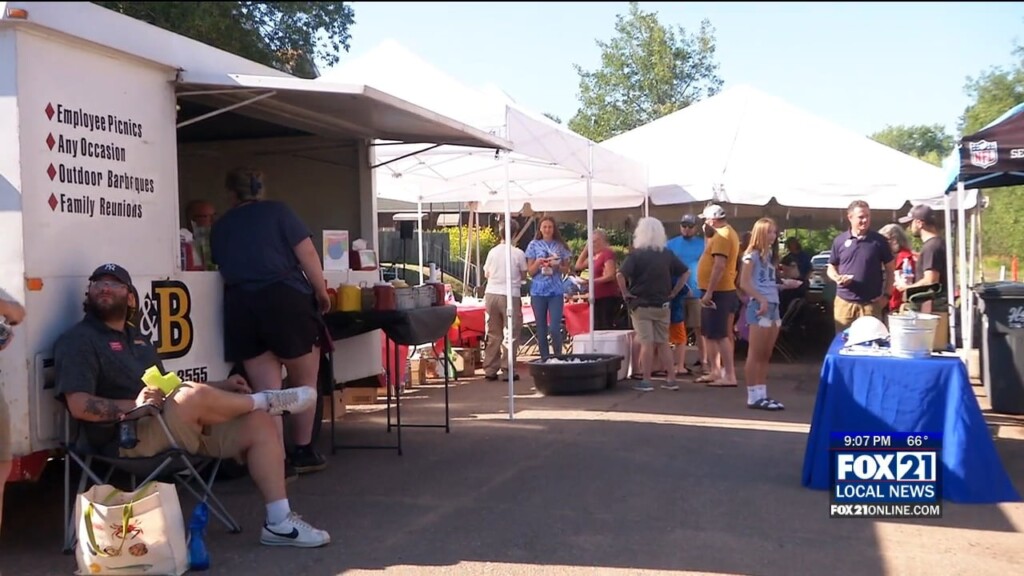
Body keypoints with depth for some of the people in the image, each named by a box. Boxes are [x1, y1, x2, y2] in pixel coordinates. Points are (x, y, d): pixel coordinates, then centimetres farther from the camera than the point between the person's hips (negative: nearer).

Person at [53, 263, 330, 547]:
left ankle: (279, 523, -13)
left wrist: (221, 388, 14)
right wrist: (133, 405, -28)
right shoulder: (78, 340, -2)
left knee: (259, 422, -7)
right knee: (194, 396, -34)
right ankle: (265, 401, -2)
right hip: (129, 437, -8)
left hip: (184, 427, 9)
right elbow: (80, 406, -15)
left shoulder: (136, 337, 25)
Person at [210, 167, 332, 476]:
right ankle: (303, 453, 17)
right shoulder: (276, 211, 2)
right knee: (305, 381, 11)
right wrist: (321, 291, 4)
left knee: (266, 390, 6)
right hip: (286, 300, -4)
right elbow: (306, 253, -4)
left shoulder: (220, 227, 15)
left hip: (241, 308, 4)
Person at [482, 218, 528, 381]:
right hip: (510, 295, -4)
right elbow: (523, 276, 4)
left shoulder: (493, 252, 2)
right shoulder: (518, 253, -6)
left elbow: (486, 274, 12)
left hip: (491, 294, 4)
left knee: (493, 334, 10)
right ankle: (507, 370, 1)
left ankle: (490, 370, 11)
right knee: (511, 334, 4)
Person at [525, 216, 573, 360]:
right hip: (538, 291, 0)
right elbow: (530, 271, 4)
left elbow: (566, 269, 10)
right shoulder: (534, 245, 5)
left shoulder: (560, 246, 7)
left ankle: (558, 358, 8)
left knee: (555, 328, -9)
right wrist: (538, 263, -15)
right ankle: (545, 359, 13)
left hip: (556, 291, 0)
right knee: (541, 328, 4)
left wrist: (557, 266, -10)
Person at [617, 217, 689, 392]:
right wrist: (674, 292, 9)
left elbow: (620, 275, -21)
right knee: (663, 343, 11)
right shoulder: (667, 254, 4)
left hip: (641, 305, -4)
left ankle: (646, 381, 0)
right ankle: (671, 379, 11)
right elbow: (686, 273, 8)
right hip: (662, 305, 4)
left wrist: (625, 293, -10)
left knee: (647, 344, -3)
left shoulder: (636, 254, -9)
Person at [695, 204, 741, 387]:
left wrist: (709, 293, -26)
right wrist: (707, 235, 9)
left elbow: (719, 265, -25)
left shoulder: (721, 236, -17)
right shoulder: (727, 233, 16)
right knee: (710, 334, 16)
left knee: (720, 335, -10)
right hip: (721, 291, 11)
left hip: (717, 292, -11)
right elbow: (710, 255, 21)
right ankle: (716, 372, 22)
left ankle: (730, 376, -9)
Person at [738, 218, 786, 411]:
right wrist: (761, 299, -19)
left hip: (773, 306, 8)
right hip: (759, 306, -8)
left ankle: (762, 394, 11)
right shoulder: (752, 255, -6)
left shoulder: (770, 255, 19)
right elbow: (744, 283, -13)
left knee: (765, 355, 8)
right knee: (755, 355, -6)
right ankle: (753, 397, -5)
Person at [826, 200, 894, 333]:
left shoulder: (879, 241, 2)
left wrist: (886, 295, -2)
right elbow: (831, 268, 14)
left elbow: (890, 269, 7)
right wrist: (837, 278, -9)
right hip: (844, 302, 2)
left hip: (871, 303, -1)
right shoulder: (839, 241, 6)